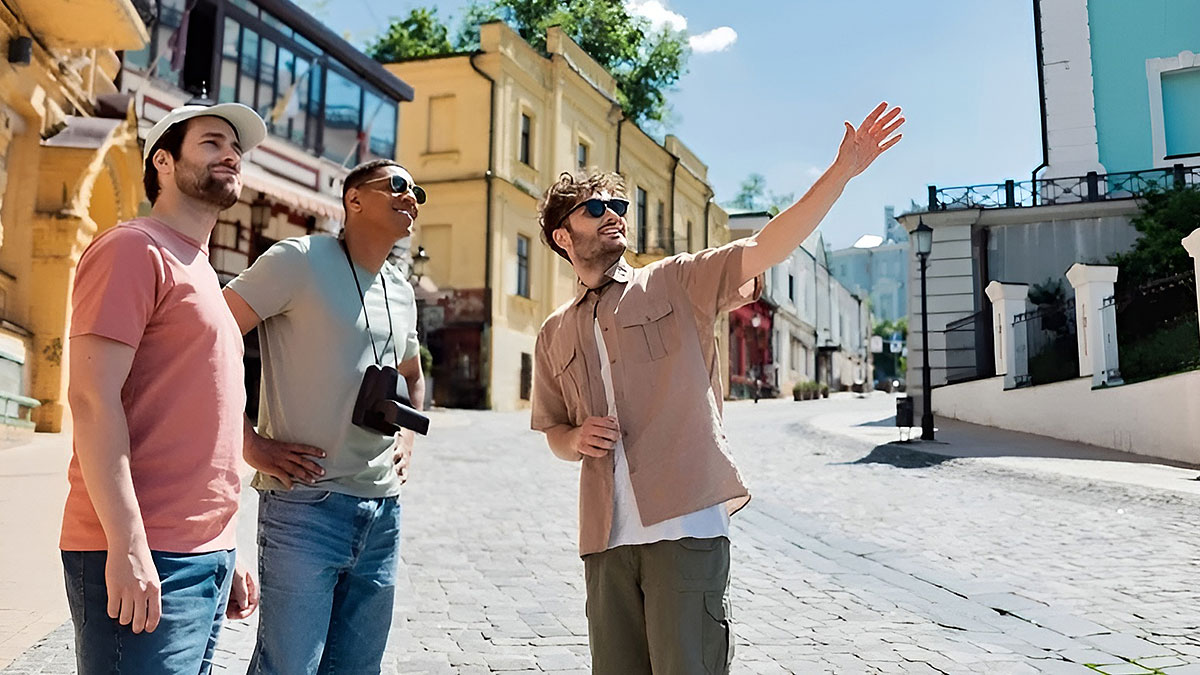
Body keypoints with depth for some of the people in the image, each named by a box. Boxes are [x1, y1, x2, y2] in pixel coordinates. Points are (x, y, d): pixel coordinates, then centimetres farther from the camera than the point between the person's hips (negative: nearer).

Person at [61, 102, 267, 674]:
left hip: (206, 556, 9)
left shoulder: (202, 275, 20)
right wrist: (127, 544, -21)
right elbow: (92, 398, -15)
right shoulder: (134, 249, -6)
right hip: (141, 559, -8)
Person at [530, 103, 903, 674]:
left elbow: (764, 249, -8)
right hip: (605, 539, 4)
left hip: (686, 526, -3)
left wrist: (842, 171, -17)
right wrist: (576, 440, -2)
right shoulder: (554, 336, 15)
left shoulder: (675, 283, 5)